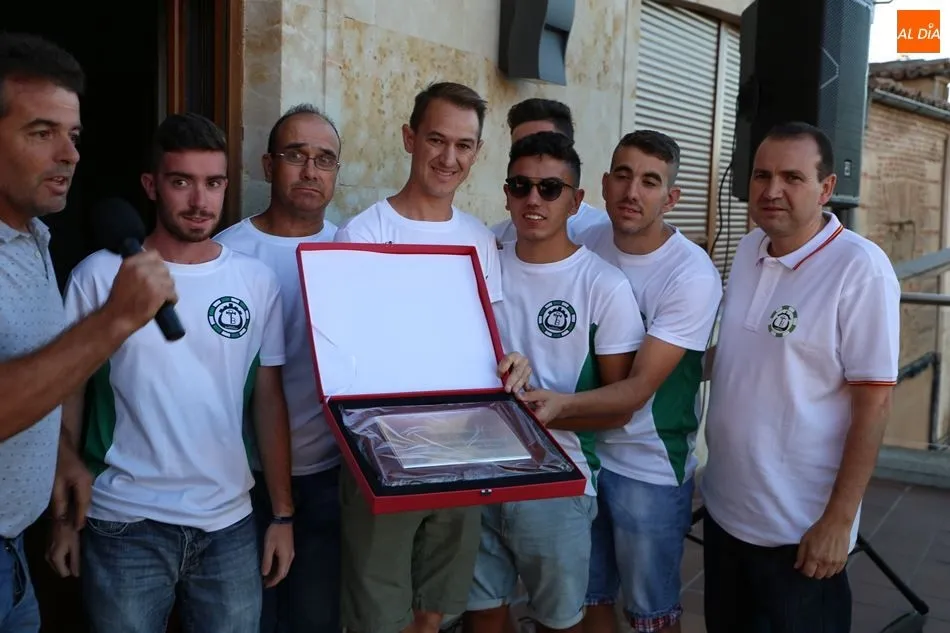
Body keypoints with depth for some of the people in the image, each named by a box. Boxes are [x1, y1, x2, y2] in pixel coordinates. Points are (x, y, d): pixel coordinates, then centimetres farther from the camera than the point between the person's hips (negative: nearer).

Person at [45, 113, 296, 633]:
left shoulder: (257, 281, 1)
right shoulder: (100, 275, -6)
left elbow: (268, 400, 4)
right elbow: (69, 395, 0)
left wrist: (282, 513, 3)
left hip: (230, 523, 2)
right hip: (123, 523, -2)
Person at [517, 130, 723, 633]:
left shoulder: (692, 275, -19)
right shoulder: (585, 244, -3)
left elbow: (639, 389, -21)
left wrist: (561, 406, -35)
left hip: (649, 466, -4)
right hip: (581, 449, 5)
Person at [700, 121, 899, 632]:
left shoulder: (860, 269, -18)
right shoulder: (749, 248, 2)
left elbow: (873, 402, -17)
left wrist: (838, 520, -17)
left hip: (799, 528, -6)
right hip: (723, 507, 6)